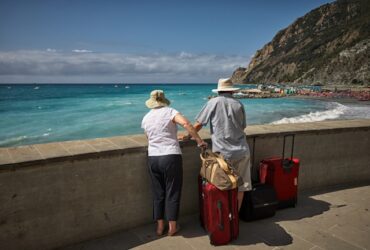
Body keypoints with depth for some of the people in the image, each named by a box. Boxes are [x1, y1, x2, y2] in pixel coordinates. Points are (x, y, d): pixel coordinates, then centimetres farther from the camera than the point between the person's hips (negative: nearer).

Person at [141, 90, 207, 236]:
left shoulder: (146, 118, 10)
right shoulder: (169, 111, -4)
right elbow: (186, 123, -20)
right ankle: (172, 227, 18)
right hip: (171, 157, -4)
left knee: (158, 193, 15)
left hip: (153, 158, 4)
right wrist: (199, 140, -14)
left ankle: (160, 227, 25)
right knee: (172, 192, 8)